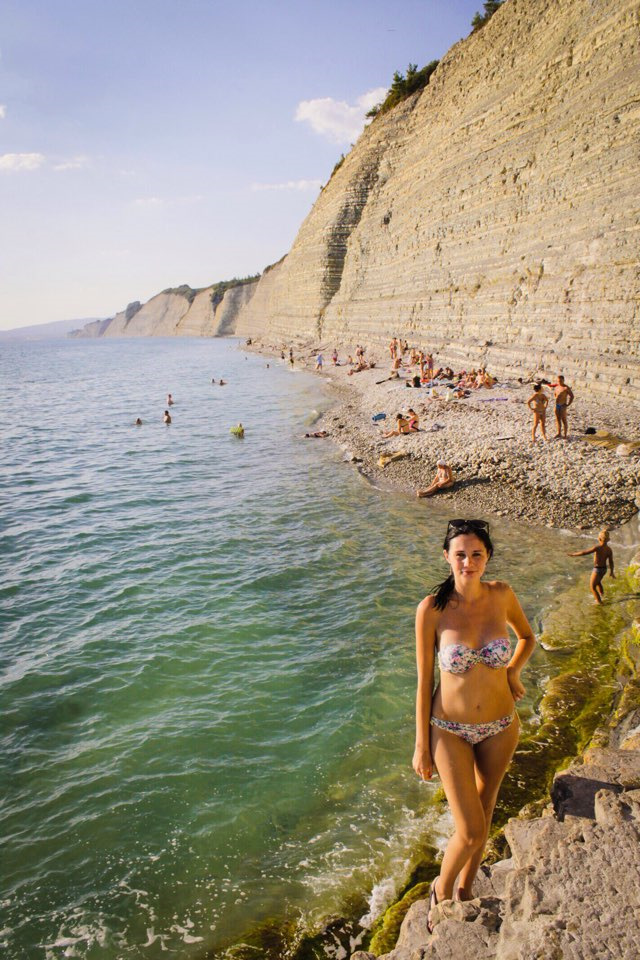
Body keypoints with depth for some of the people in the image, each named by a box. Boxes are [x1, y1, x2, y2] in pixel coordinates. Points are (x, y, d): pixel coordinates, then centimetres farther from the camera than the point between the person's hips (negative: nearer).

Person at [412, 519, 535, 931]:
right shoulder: (432, 609, -19)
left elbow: (528, 637, 11)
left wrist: (513, 671, -8)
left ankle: (465, 887, 48)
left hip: (501, 726, 3)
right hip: (450, 729, -3)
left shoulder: (501, 595, -11)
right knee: (470, 831, -1)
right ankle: (442, 889, 32)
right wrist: (421, 745, -5)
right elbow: (424, 681, -11)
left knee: (484, 809, 21)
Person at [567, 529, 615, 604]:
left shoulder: (597, 547, -29)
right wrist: (611, 572, 14)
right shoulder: (609, 549, -11)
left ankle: (599, 602, 21)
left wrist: (573, 554, -17)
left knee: (592, 587, 14)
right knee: (598, 582, 35)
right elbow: (611, 562, -2)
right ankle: (602, 596, 52)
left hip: (597, 570, -7)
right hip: (604, 569, 7)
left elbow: (584, 553, -28)